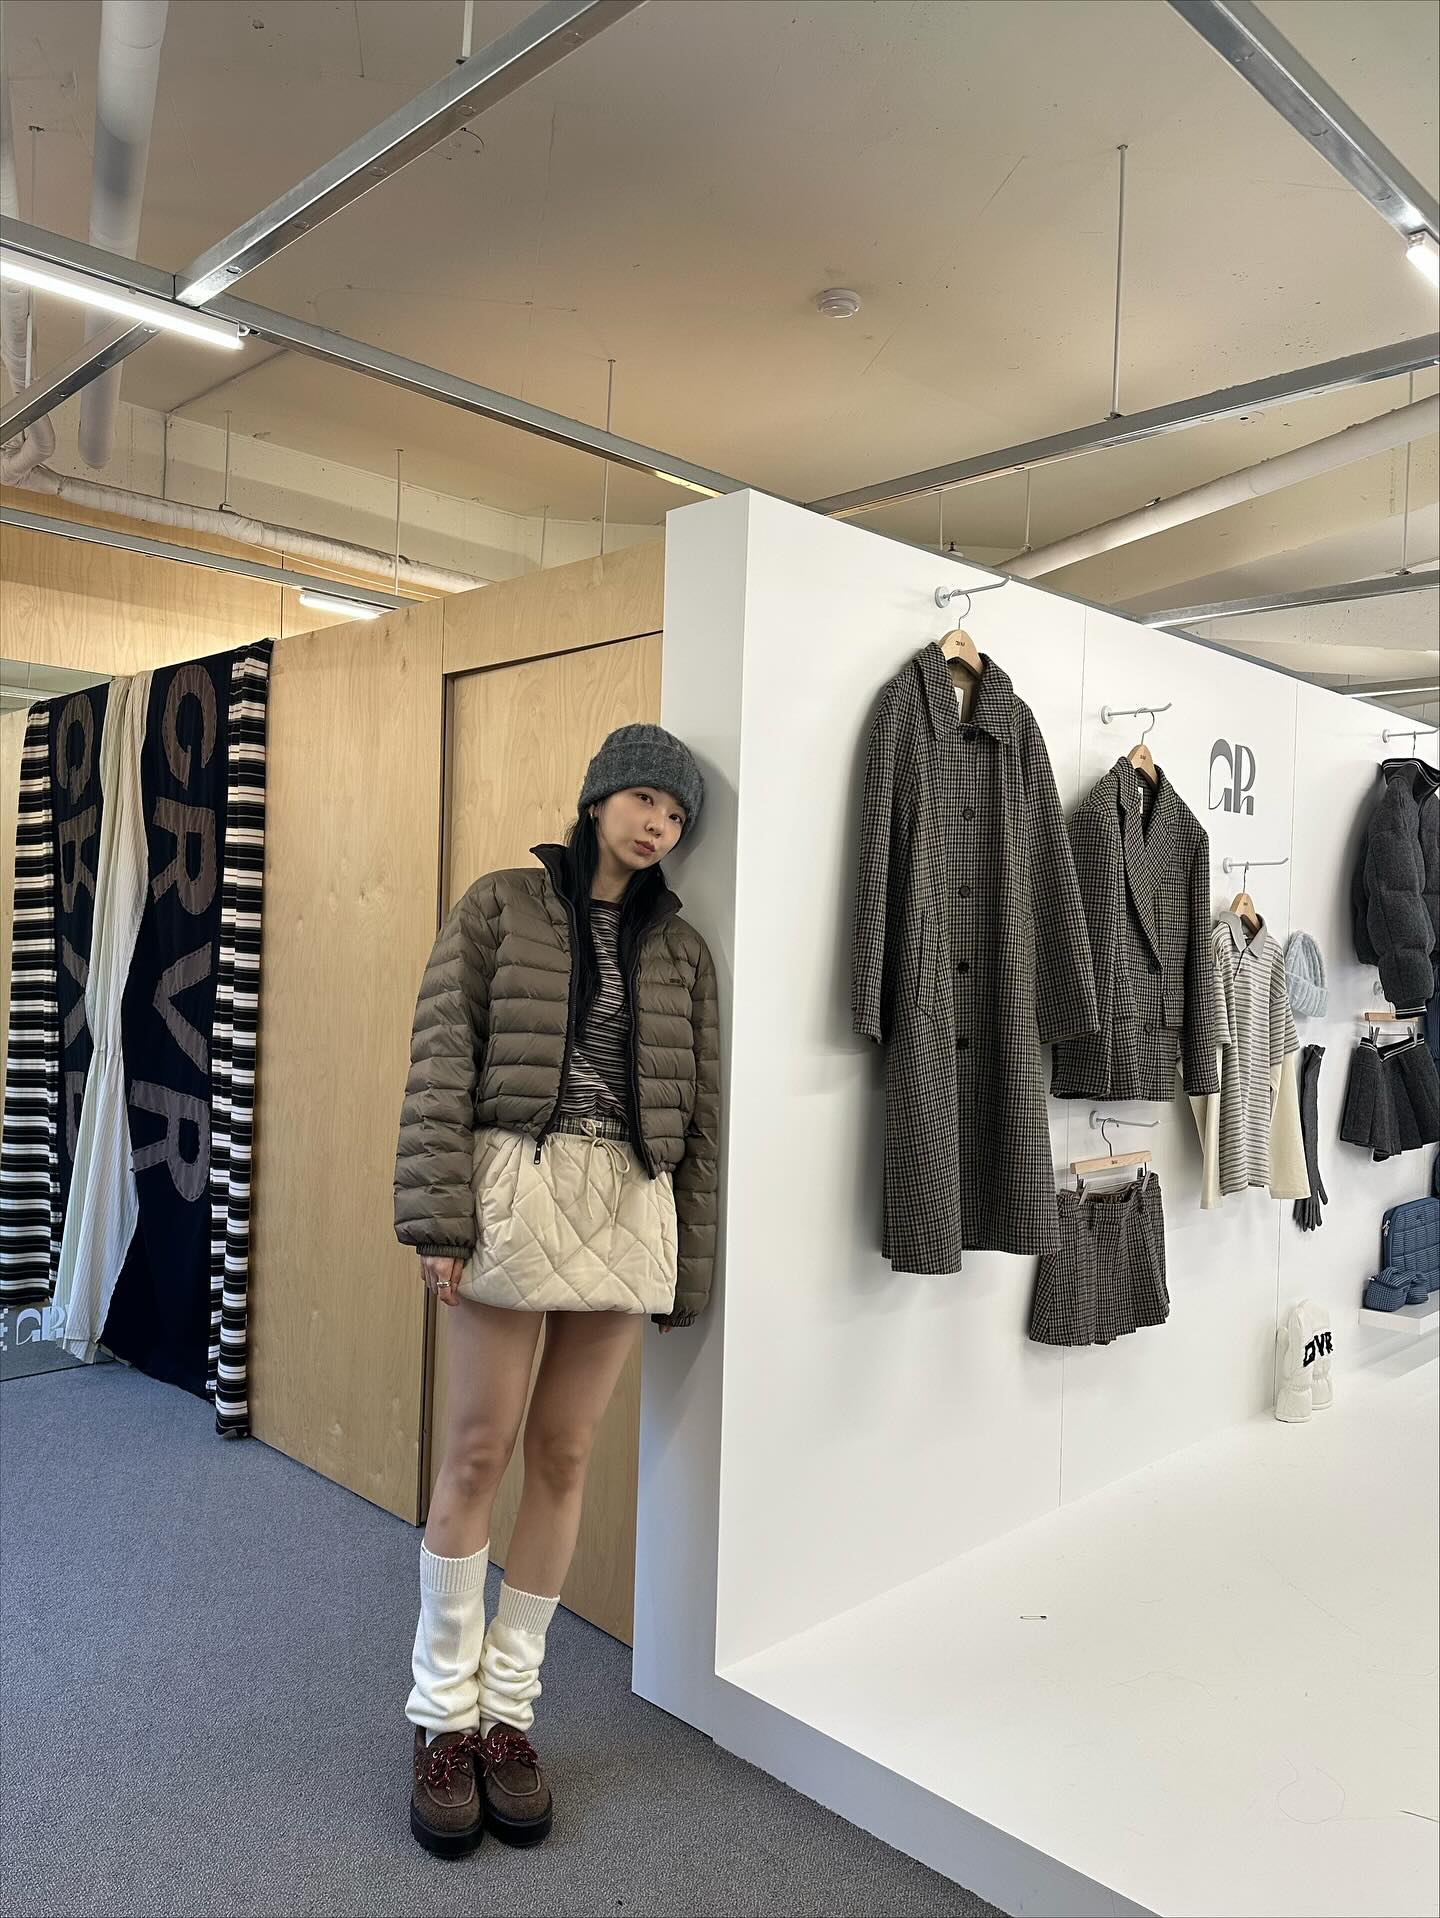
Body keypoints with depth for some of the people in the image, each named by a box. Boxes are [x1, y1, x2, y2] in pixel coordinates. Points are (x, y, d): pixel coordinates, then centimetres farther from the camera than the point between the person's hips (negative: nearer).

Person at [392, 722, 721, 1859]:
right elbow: (443, 1062, -3)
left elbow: (700, 1111, 10)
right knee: (479, 1451, 3)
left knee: (564, 1457, 8)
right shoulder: (501, 908, 4)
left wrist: (689, 1265, 7)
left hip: (631, 1210, 3)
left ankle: (509, 1709, 25)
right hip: (516, 1188, -2)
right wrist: (440, 1216, -11)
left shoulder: (681, 949, 12)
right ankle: (444, 1713, 21)